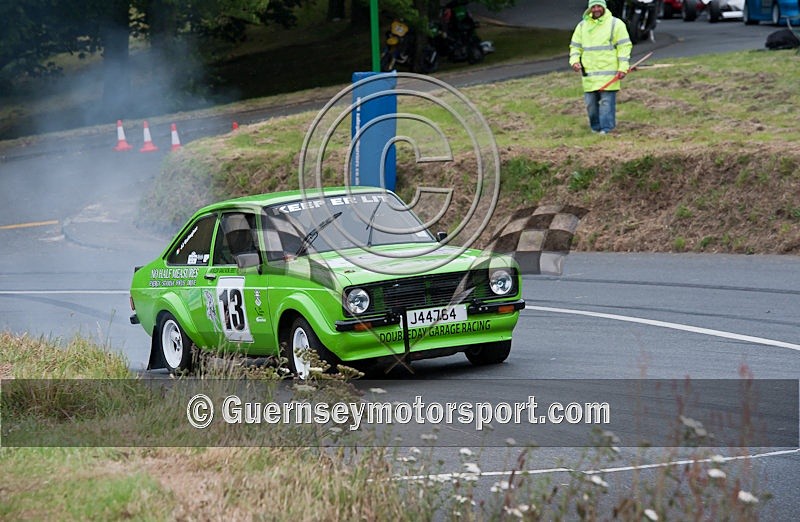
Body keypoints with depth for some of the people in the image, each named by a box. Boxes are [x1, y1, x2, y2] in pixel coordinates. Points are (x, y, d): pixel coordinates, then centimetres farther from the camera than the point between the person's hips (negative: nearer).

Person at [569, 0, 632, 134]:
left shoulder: (615, 24, 0)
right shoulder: (582, 26, 13)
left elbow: (624, 46, -2)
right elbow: (575, 46, 18)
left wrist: (623, 68, -9)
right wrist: (574, 61, -2)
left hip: (608, 72, -4)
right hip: (589, 72, 4)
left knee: (607, 101, -9)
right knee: (590, 102, 4)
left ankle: (606, 129, -7)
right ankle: (595, 127, 17)